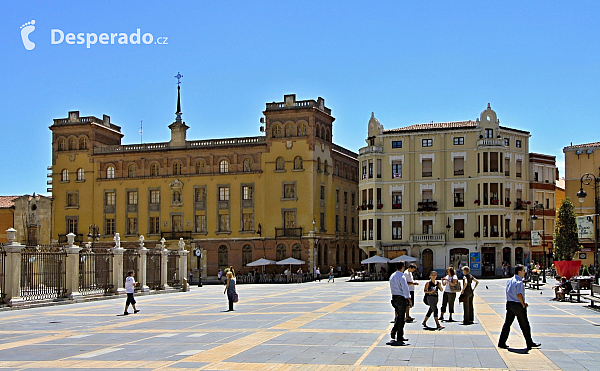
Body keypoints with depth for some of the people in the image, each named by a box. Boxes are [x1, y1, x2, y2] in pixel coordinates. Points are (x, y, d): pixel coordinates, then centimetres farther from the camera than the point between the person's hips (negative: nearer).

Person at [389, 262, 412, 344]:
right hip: (401, 298, -7)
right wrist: (409, 300, -12)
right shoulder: (402, 277, -16)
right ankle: (400, 337, 9)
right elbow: (405, 289, -17)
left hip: (394, 297, 7)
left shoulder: (392, 276, 9)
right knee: (401, 318, 2)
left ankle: (393, 332, 8)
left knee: (398, 316, 19)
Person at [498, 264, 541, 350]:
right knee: (525, 325, 6)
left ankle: (501, 343, 8)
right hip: (518, 305, -8)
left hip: (509, 304, 8)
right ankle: (530, 343, 18)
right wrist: (523, 304, -13)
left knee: (507, 324, 9)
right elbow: (519, 295, -28)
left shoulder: (510, 281, 11)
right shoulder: (519, 282, -17)